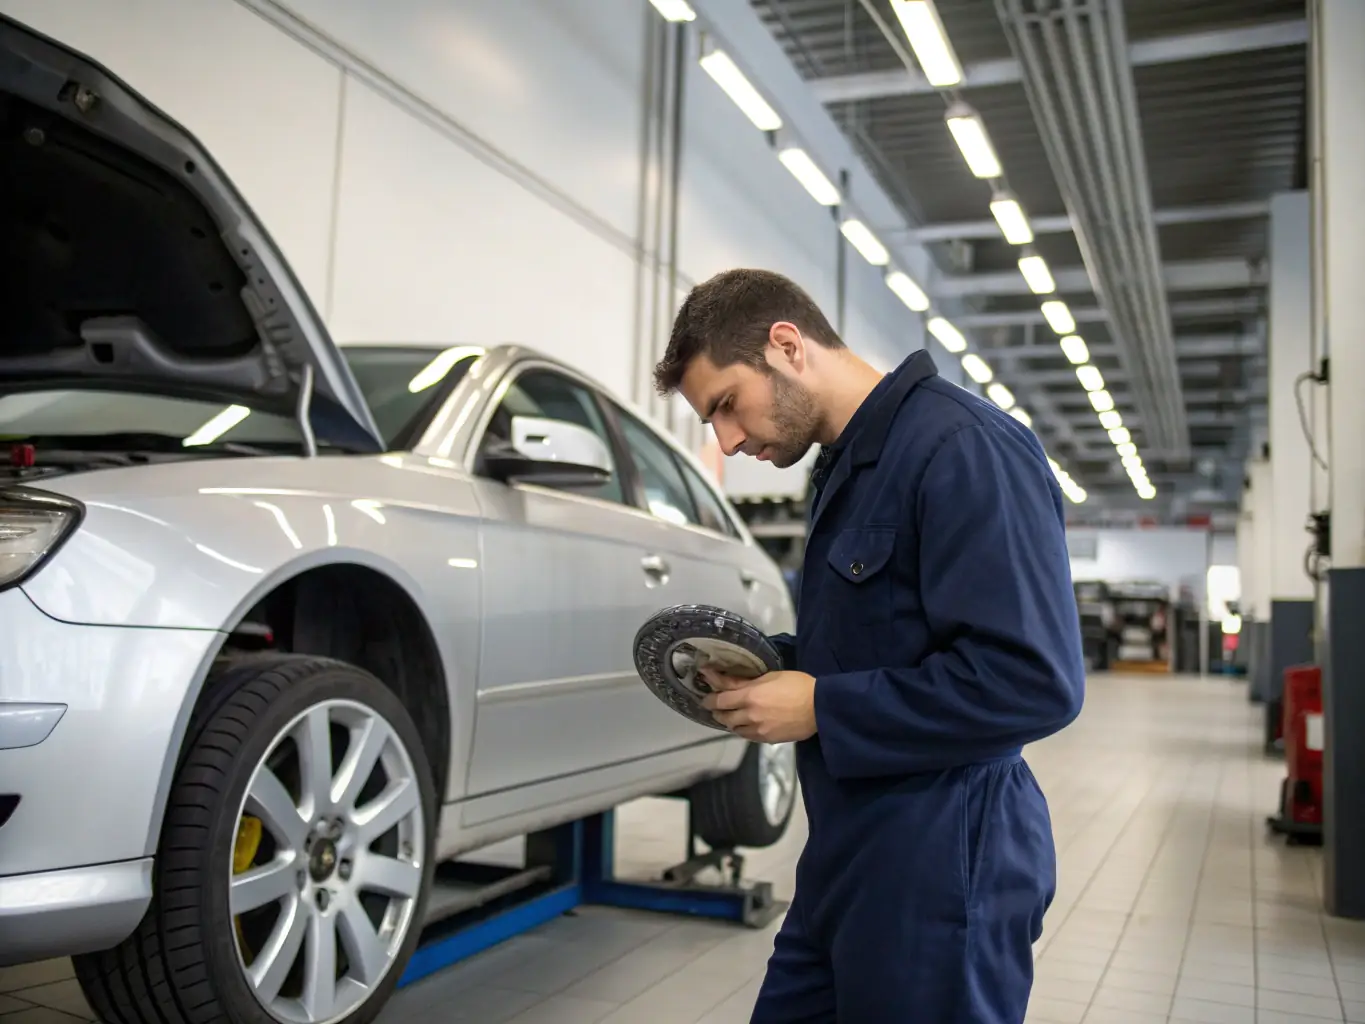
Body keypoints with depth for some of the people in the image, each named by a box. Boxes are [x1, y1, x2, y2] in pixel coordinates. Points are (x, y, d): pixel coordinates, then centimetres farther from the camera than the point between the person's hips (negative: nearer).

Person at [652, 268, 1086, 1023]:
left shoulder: (961, 448, -19)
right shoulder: (846, 466, 12)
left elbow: (1032, 680, -26)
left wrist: (821, 708, -20)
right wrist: (774, 665, 3)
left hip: (940, 876, -9)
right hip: (847, 864, 9)